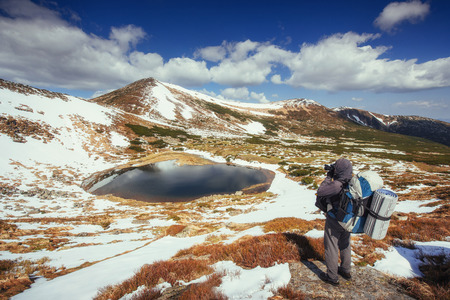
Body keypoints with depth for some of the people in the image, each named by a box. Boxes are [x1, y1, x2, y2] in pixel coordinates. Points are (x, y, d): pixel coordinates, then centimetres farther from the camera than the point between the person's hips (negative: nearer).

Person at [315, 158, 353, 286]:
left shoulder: (337, 185, -30)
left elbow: (320, 191, -21)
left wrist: (329, 177, -15)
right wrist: (332, 176, 0)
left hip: (335, 221, -7)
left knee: (331, 248, 9)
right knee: (345, 245, 25)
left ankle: (332, 277, 23)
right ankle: (346, 271, 44)